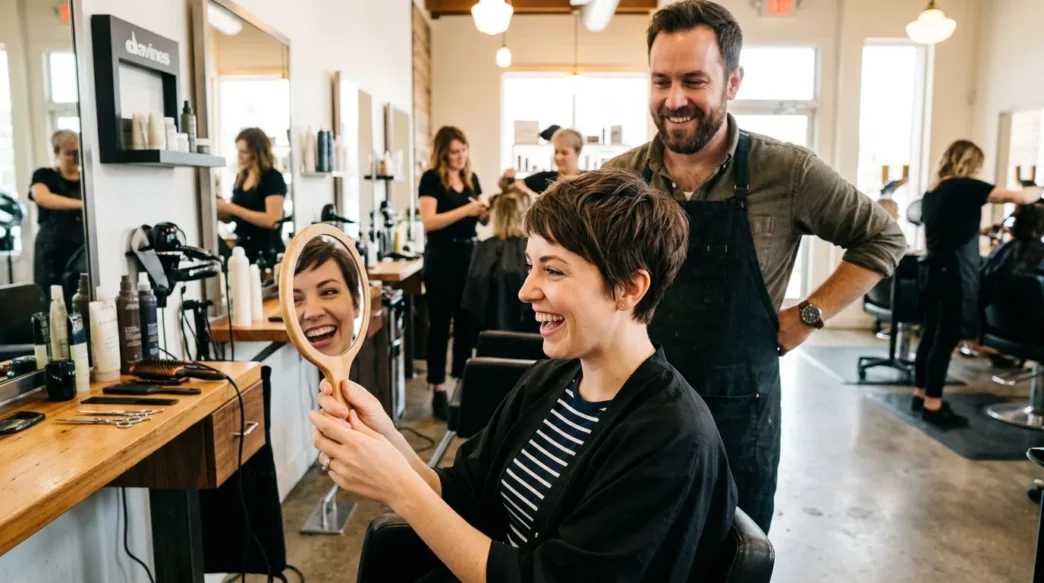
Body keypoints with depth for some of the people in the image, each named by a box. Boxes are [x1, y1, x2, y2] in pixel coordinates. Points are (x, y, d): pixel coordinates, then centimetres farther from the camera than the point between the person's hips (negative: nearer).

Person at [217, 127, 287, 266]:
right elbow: (231, 217, 20)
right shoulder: (240, 177, 12)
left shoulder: (273, 178, -8)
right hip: (242, 248, 6)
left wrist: (231, 208, -18)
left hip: (267, 252, -6)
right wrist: (218, 209, -2)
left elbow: (272, 221, -19)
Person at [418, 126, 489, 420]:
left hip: (469, 253, 6)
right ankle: (438, 390, 8)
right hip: (441, 257, -6)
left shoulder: (471, 178, 10)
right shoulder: (431, 179, -6)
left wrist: (486, 212, -6)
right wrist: (465, 210, -21)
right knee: (440, 323, 1)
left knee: (467, 321, 10)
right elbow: (429, 221, -17)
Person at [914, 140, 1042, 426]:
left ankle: (921, 395, 22)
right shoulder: (966, 187, -9)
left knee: (931, 333, 14)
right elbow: (1020, 197, -13)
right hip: (953, 273, -8)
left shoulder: (931, 192, 14)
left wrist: (981, 230, 30)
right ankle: (933, 405, 0)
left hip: (930, 269, 8)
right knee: (946, 338, -4)